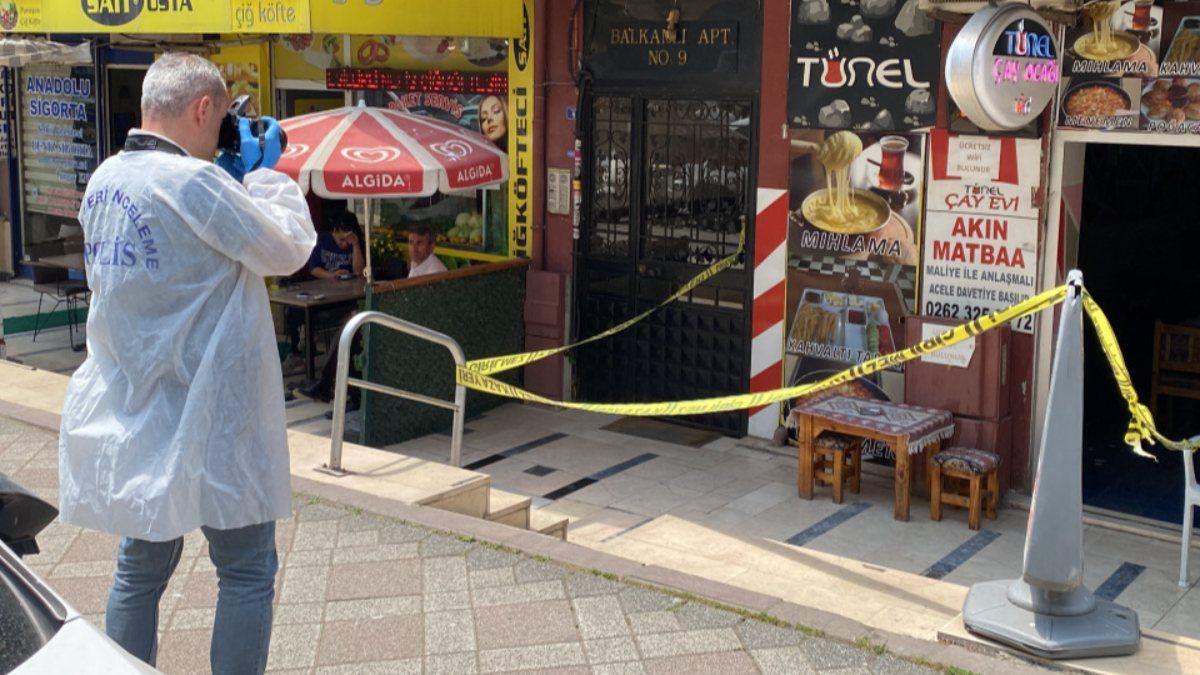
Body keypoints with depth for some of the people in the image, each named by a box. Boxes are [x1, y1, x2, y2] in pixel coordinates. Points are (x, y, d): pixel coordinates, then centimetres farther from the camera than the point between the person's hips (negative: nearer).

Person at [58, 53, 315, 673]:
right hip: (202, 419, -8)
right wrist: (267, 172, 1)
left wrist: (236, 179, 12)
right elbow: (288, 249, -11)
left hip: (127, 418, 8)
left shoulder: (104, 180, 6)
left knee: (141, 567, 18)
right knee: (248, 571, 5)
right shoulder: (193, 181, -20)